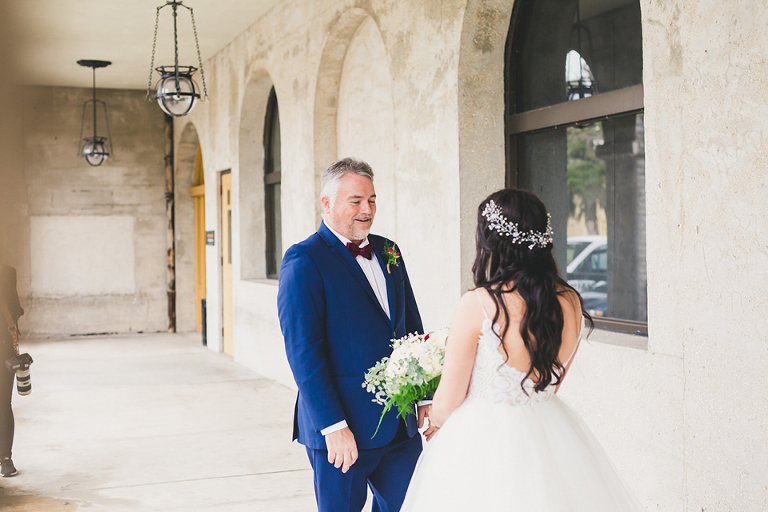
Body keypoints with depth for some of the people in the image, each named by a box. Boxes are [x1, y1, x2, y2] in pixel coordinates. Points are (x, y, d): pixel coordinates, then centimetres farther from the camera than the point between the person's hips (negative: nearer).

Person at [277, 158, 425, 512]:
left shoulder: (388, 252, 11)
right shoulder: (303, 260, -11)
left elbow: (412, 327, 16)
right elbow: (303, 351, -16)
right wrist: (333, 426, -20)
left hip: (402, 425, 6)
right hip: (343, 429, -6)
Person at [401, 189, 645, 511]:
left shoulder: (477, 304, -20)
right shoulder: (570, 303, -5)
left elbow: (448, 401, -12)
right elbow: (550, 385, 9)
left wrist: (433, 425, 10)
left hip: (484, 440, -5)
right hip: (550, 433, 5)